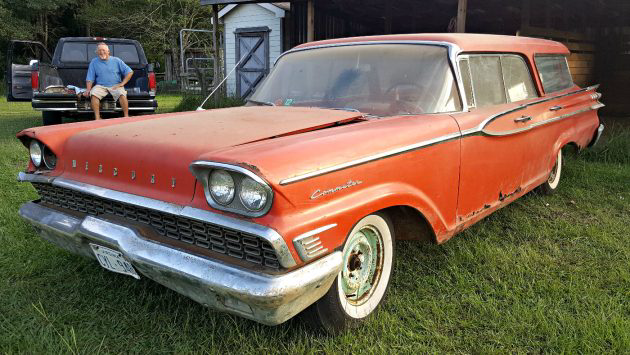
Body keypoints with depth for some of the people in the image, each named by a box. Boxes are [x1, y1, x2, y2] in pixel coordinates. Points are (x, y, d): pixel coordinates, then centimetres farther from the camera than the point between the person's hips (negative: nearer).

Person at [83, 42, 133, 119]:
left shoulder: (116, 60, 5)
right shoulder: (94, 62, 8)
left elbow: (129, 72, 4)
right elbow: (90, 78, 8)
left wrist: (122, 83, -6)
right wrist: (88, 89, -8)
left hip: (115, 86, -1)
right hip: (100, 86, 1)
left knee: (122, 94, -33)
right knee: (93, 94, -30)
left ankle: (126, 116, -24)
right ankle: (97, 117, -24)